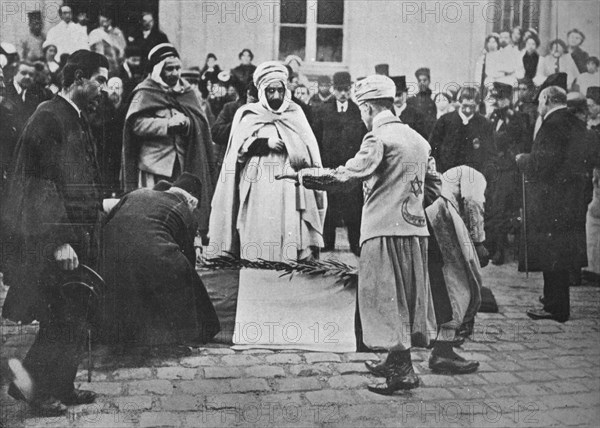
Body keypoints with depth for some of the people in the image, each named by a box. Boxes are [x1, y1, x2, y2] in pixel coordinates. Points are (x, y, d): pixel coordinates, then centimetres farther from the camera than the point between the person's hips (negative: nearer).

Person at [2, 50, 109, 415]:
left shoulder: (77, 118, 15)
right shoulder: (49, 118, -14)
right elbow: (45, 183, -20)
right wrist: (59, 240, -23)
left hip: (79, 236, 10)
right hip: (56, 240, -10)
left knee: (75, 318, 13)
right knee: (66, 320, -4)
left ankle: (61, 387, 24)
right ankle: (32, 380, 12)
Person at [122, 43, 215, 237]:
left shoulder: (187, 91, 15)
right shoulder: (145, 93, -1)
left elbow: (200, 124, 12)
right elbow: (136, 124, -11)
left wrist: (186, 122, -10)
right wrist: (167, 123, -17)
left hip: (184, 164, 5)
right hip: (155, 164, -5)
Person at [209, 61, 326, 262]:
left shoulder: (295, 113, 16)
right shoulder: (249, 115, 11)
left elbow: (310, 151, 11)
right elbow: (239, 148, -1)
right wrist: (265, 143, -13)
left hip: (291, 192, 2)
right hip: (259, 188, -1)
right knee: (260, 240, -8)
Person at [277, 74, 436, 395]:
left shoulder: (379, 138, -11)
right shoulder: (417, 138, 14)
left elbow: (347, 176, -19)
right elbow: (426, 182, 21)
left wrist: (301, 175, -10)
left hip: (386, 228, -8)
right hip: (415, 227, 8)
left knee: (385, 298, -1)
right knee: (407, 295, 14)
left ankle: (402, 371, 0)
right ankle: (397, 361, 25)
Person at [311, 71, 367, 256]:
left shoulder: (358, 110, 5)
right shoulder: (324, 110, 7)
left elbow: (366, 139, 2)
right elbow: (317, 138, 6)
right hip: (329, 164, 1)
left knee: (354, 205, -1)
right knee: (328, 206, 6)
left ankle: (356, 243, 9)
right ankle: (327, 242, 17)